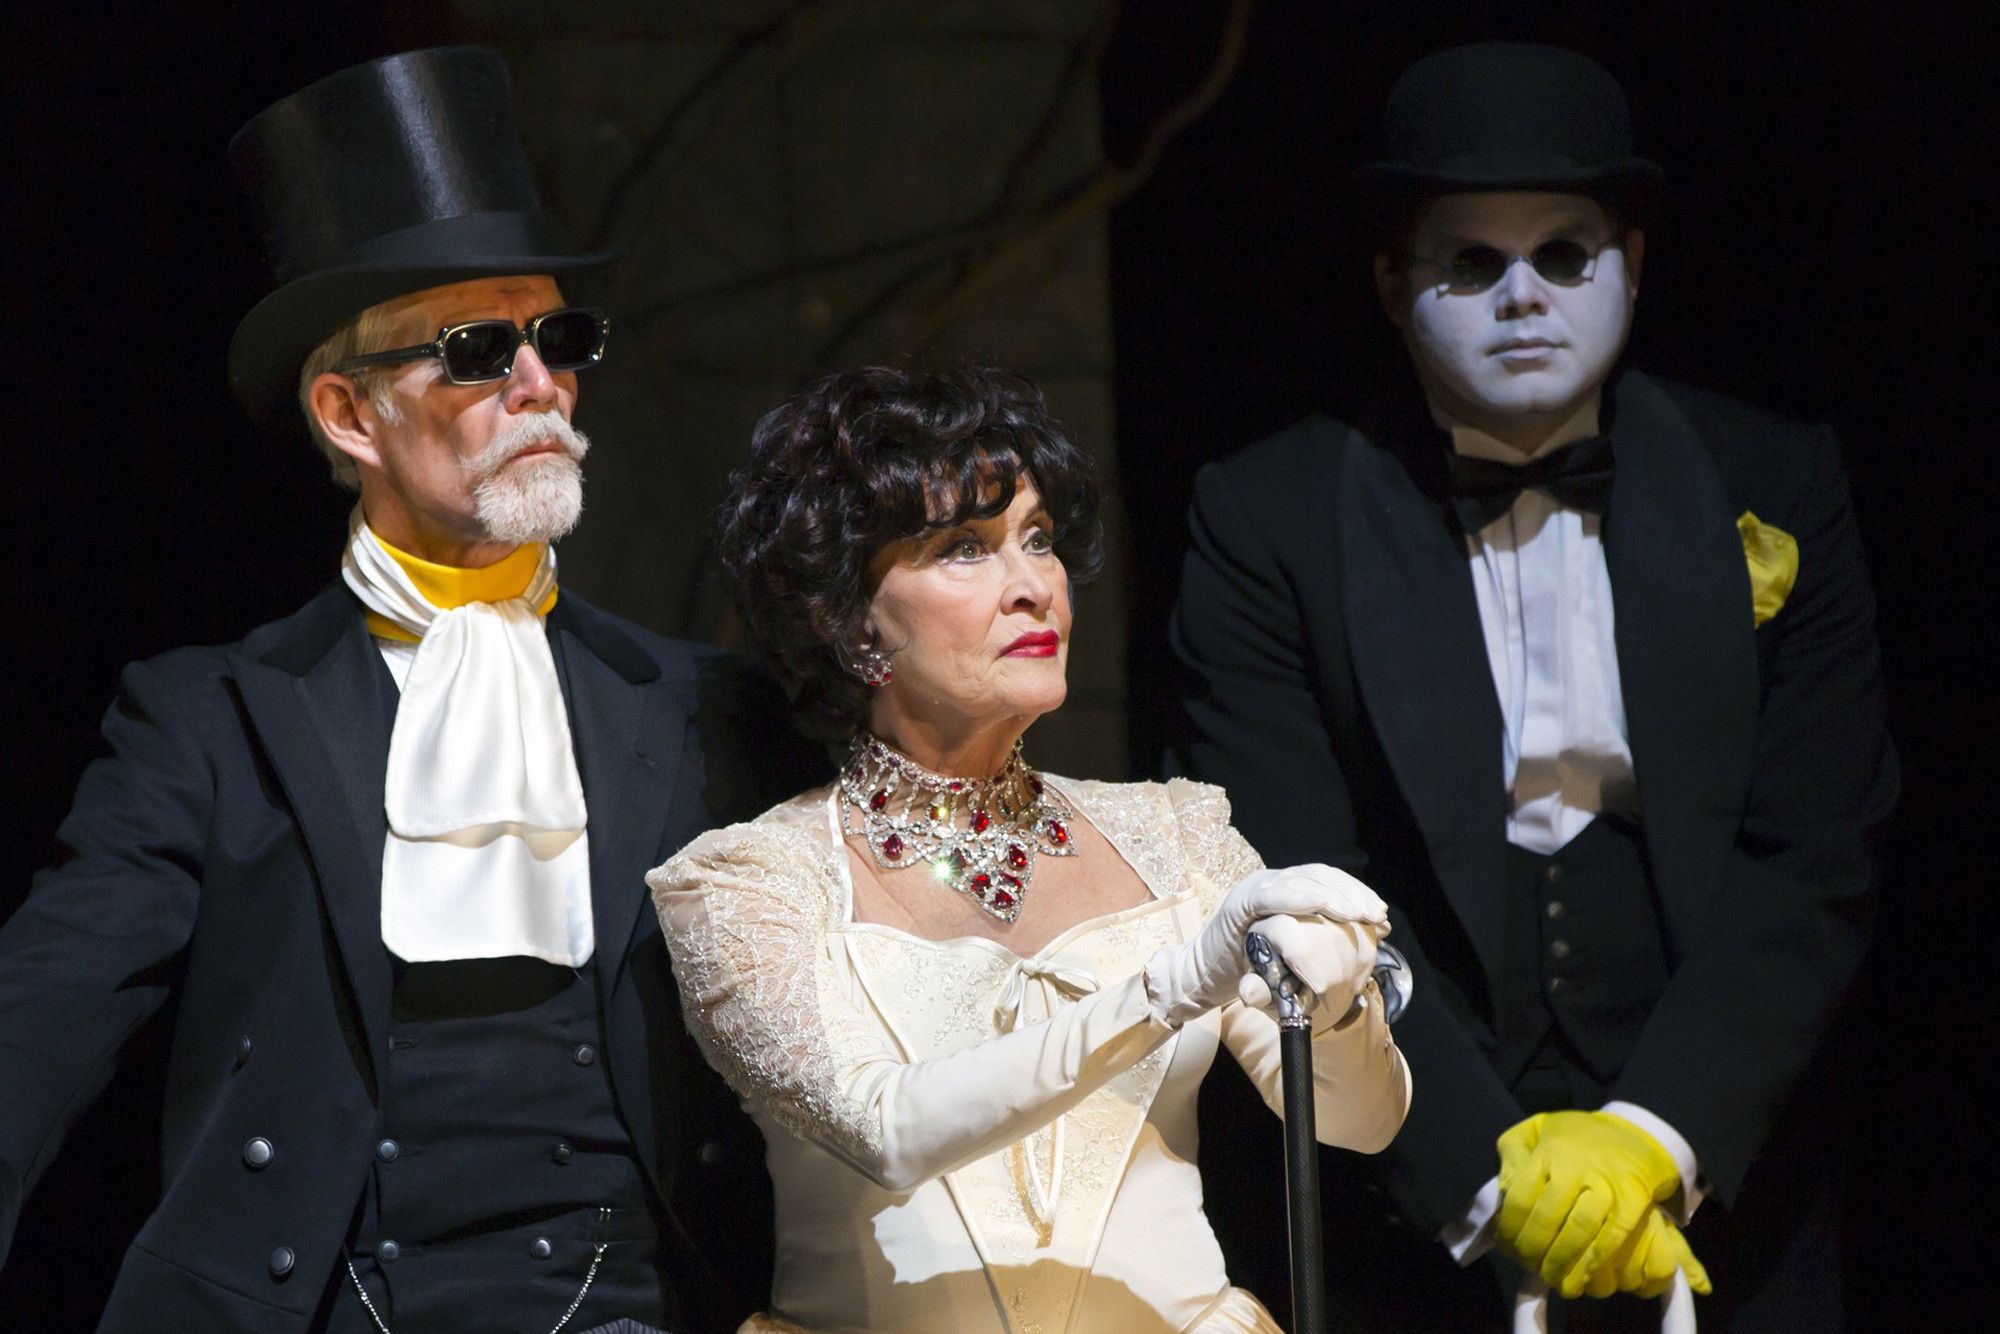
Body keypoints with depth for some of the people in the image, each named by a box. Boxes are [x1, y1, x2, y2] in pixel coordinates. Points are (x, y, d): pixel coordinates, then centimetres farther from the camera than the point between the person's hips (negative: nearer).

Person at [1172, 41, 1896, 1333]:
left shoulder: (1773, 493, 1)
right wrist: (1490, 1172, -19)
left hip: (1715, 1200, 1)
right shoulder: (1270, 524, -3)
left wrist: (1655, 1135, -17)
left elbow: (1815, 864, -4)